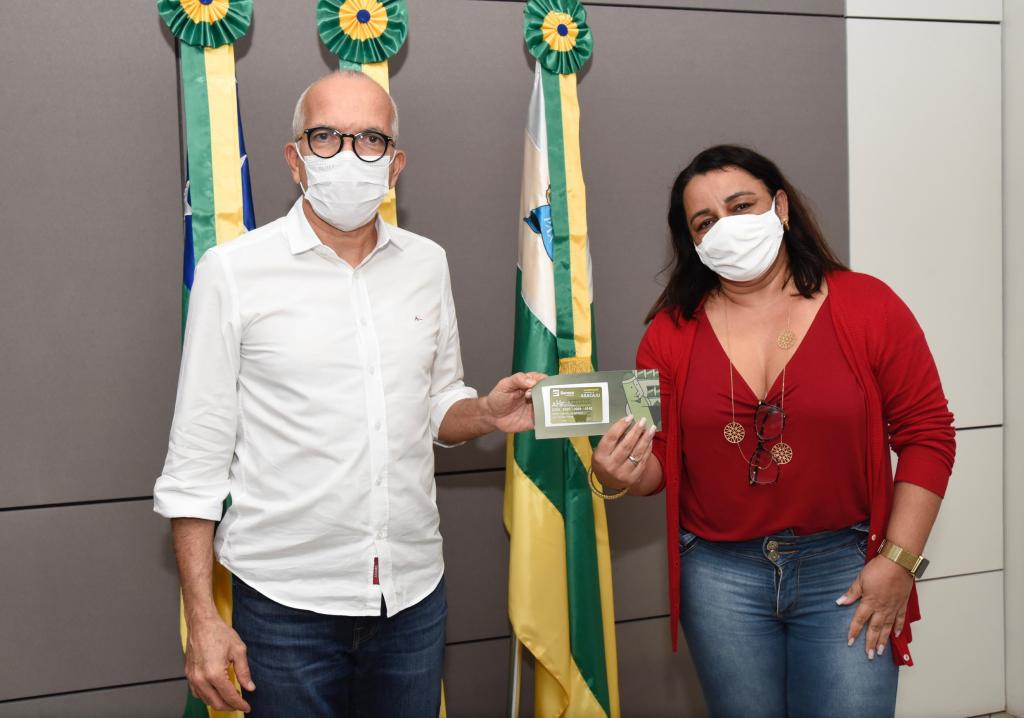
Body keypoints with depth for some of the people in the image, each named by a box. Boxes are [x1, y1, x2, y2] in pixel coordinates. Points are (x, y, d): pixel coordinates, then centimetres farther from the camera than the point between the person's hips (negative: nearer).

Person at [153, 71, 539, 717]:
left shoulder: (427, 264, 5)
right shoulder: (234, 270, -6)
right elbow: (197, 455, -5)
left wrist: (488, 412, -7)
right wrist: (203, 619, -7)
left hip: (415, 591, 4)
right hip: (286, 599, -3)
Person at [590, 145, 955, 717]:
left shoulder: (869, 308, -5)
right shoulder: (672, 331, 0)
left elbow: (927, 434, -4)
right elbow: (658, 459, 4)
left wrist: (898, 560, -8)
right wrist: (622, 476, -19)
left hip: (845, 568, -1)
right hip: (718, 573, 2)